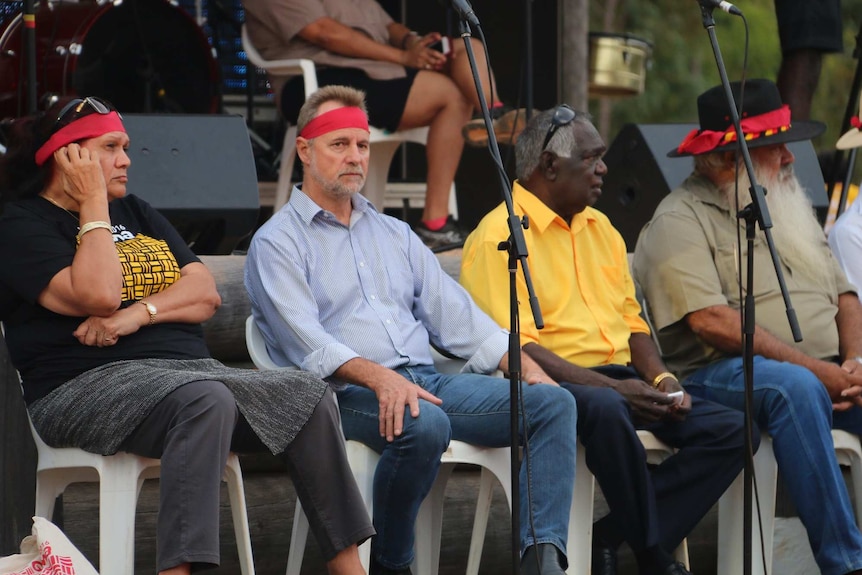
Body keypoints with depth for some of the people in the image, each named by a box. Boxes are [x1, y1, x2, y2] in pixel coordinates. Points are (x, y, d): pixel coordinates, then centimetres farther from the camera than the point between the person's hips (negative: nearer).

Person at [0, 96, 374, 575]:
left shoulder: (136, 214, 24)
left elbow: (205, 294, 12)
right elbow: (98, 295, -16)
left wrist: (141, 313, -7)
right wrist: (93, 204, -6)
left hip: (191, 367, 7)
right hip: (91, 384, -7)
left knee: (309, 394, -15)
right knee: (206, 400, -38)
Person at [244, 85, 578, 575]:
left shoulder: (394, 234, 26)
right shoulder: (277, 243, 5)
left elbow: (454, 313, 19)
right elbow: (305, 341, -11)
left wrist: (521, 362, 2)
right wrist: (377, 376, -27)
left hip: (428, 381, 7)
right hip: (348, 393, -6)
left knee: (553, 401, -15)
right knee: (424, 425, -39)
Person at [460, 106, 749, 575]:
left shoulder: (600, 229, 20)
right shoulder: (498, 237, -7)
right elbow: (515, 347, -16)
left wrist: (659, 378, 1)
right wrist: (612, 388, -22)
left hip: (619, 379, 8)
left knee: (729, 430, -11)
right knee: (606, 410, -41)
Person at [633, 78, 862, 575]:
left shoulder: (788, 210, 24)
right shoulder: (680, 221, -2)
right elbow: (712, 321, -15)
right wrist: (817, 369, -18)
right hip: (721, 375, -7)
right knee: (794, 387, -37)